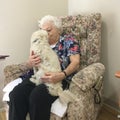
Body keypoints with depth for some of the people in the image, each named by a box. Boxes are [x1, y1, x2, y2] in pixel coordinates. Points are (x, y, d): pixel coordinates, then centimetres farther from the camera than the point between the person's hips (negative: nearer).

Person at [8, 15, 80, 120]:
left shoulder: (68, 40, 11)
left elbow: (75, 62, -4)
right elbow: (29, 64, 19)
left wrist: (62, 75, -24)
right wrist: (29, 63, -9)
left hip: (58, 79, -4)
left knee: (37, 96, -35)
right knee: (16, 94, -28)